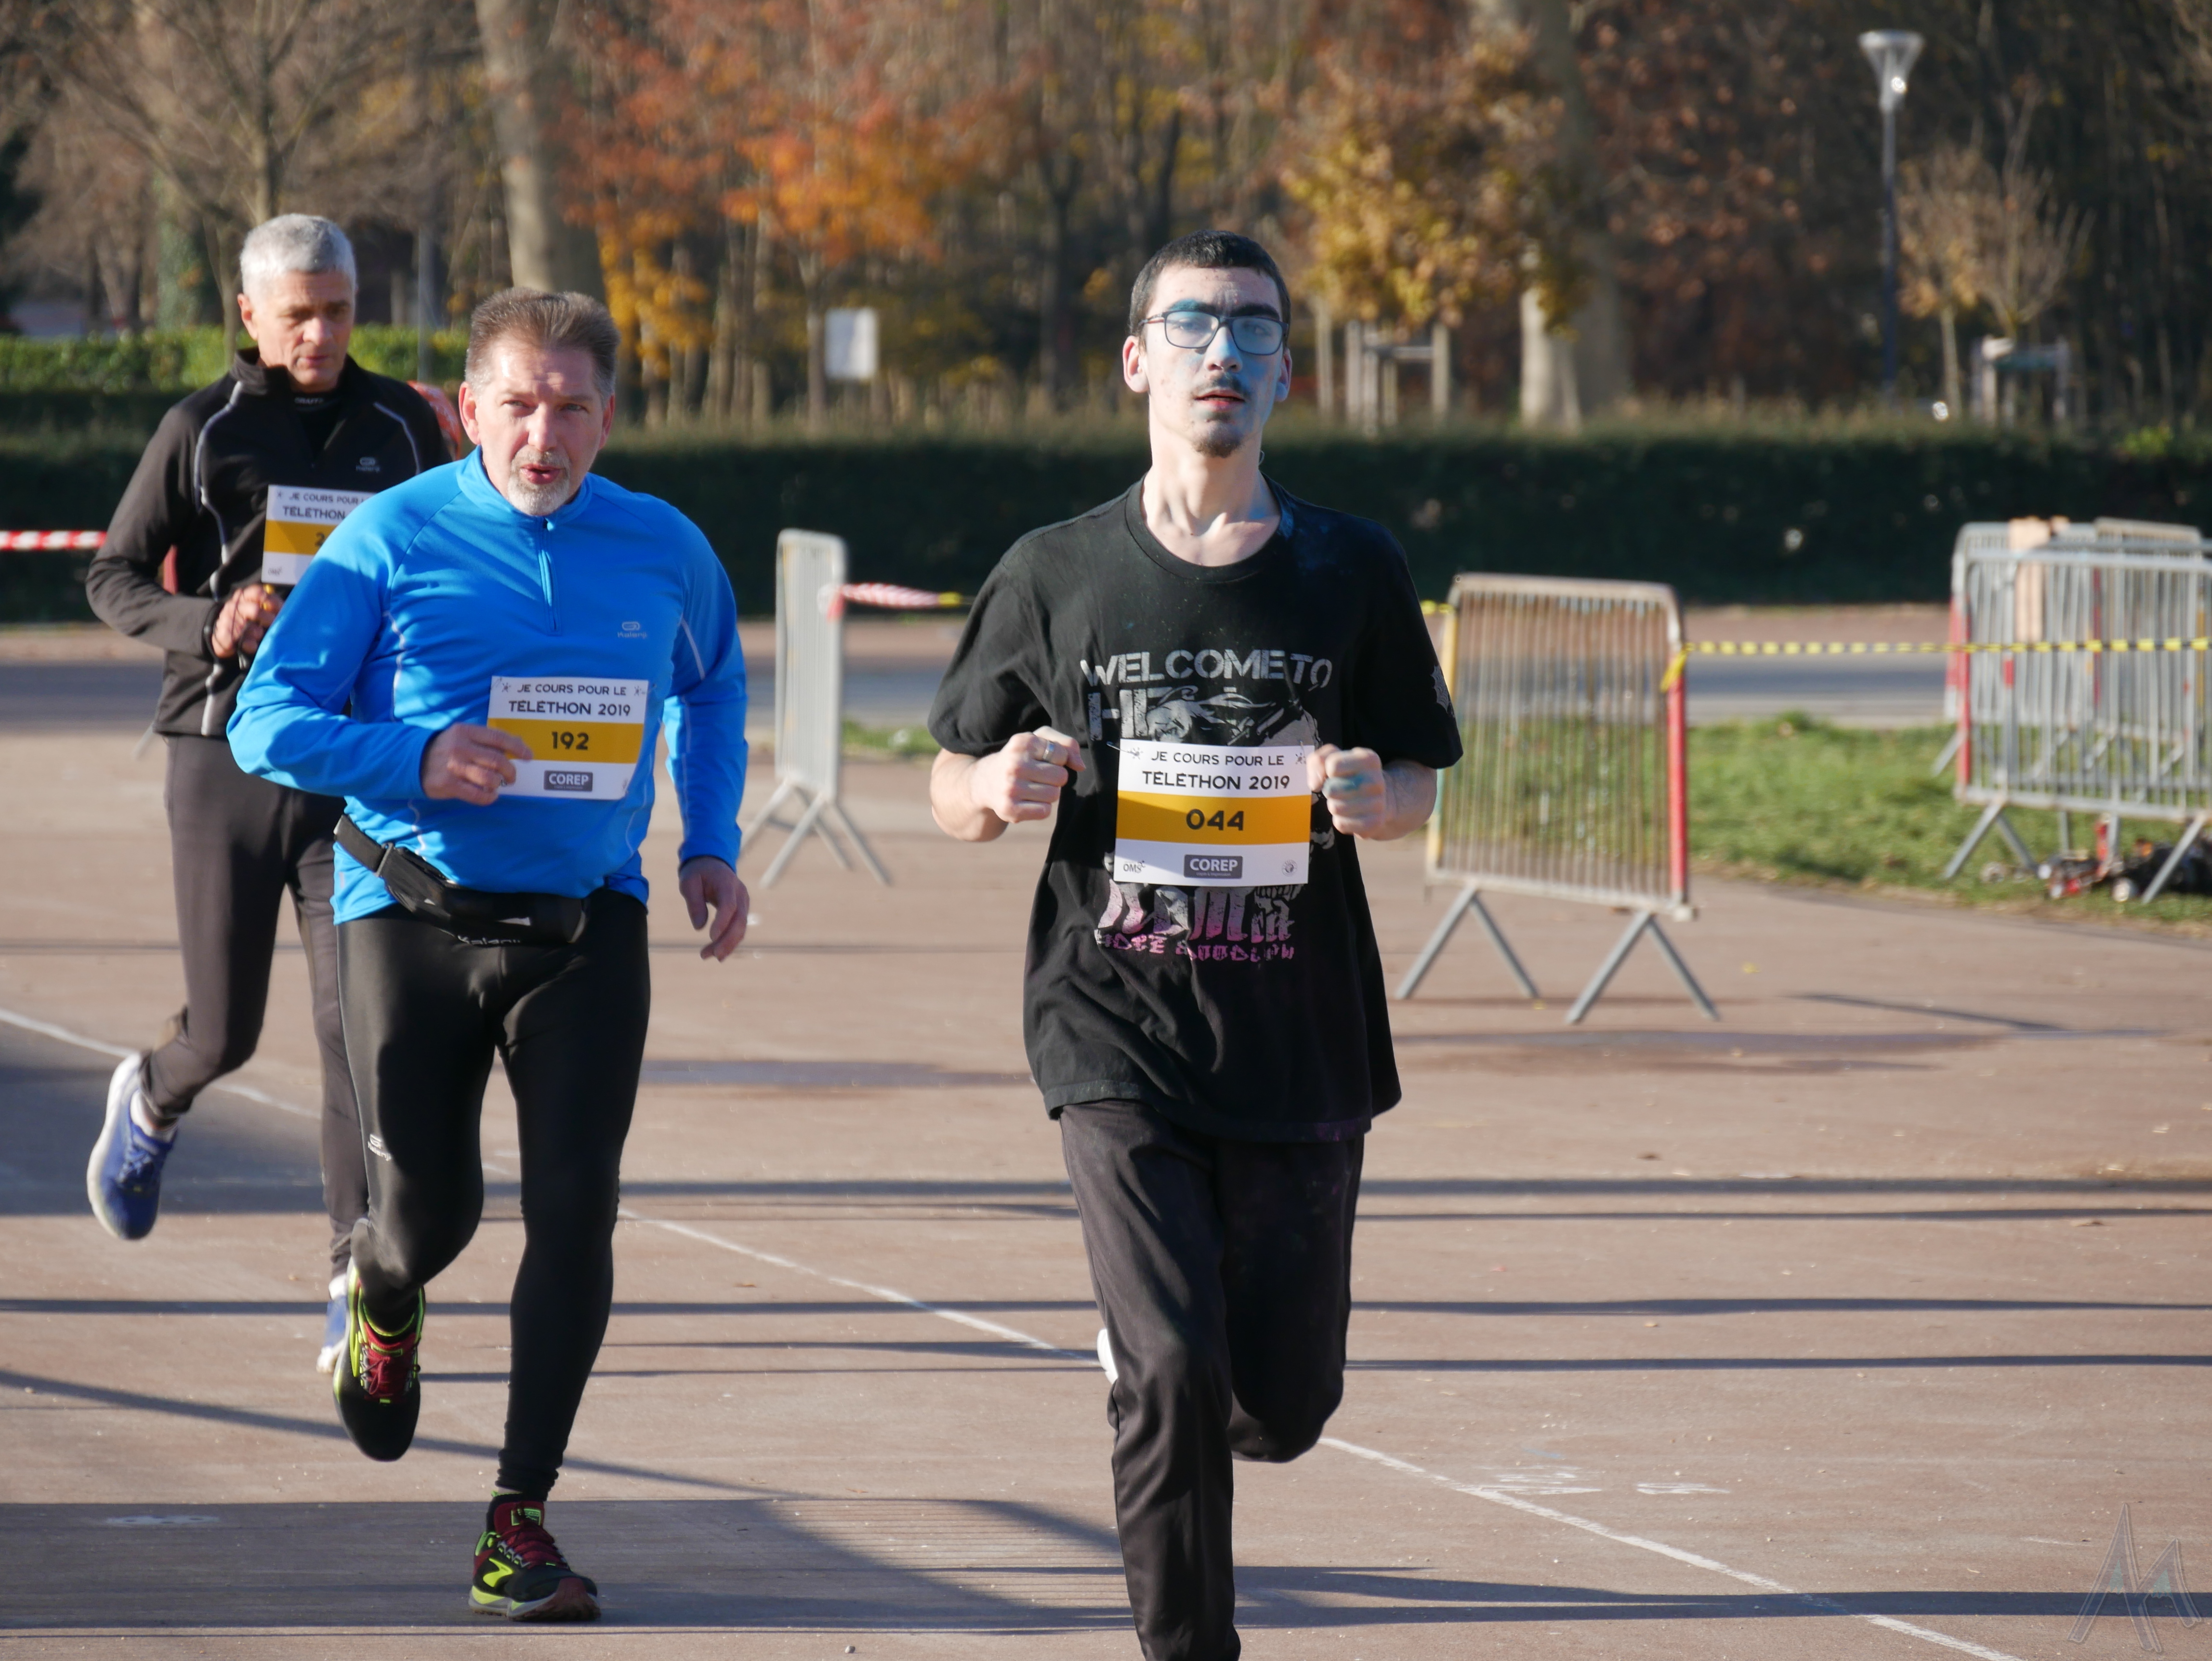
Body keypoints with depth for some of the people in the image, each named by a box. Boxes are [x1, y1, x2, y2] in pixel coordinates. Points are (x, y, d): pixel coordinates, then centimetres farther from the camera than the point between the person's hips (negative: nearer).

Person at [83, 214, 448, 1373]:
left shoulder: (400, 427, 7)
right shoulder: (204, 431, -1)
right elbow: (113, 576, 3)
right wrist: (206, 625, -16)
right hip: (225, 750, -1)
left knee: (360, 1021, -11)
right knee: (225, 1029, 5)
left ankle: (361, 1284, -8)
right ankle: (152, 1104, 42)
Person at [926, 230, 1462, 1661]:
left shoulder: (1353, 572, 4)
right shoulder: (1057, 576, 2)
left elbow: (1417, 783, 12)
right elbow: (953, 788, 10)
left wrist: (1374, 796, -11)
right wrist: (999, 790, -13)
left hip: (1302, 1046, 2)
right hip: (1118, 1037, -2)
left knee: (1283, 1404, 5)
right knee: (1175, 1377, -16)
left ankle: (1153, 1388, 40)